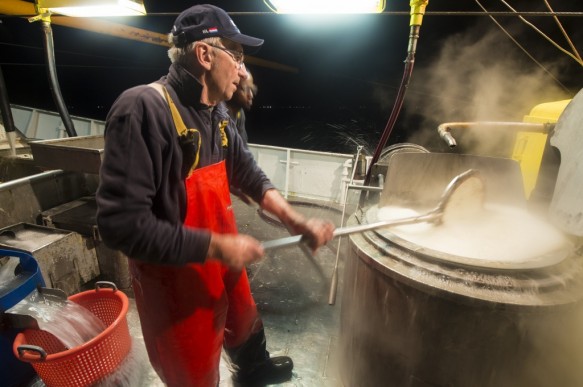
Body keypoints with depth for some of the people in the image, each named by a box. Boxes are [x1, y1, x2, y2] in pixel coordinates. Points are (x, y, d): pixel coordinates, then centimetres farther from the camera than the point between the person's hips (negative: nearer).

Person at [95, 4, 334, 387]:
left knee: (246, 328, 32)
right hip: (176, 281, -7)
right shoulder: (143, 109, -26)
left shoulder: (216, 112, -1)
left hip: (223, 262, 8)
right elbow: (122, 223, -29)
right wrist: (216, 246, -25)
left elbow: (250, 176, 6)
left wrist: (298, 222, -5)